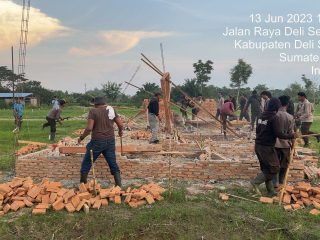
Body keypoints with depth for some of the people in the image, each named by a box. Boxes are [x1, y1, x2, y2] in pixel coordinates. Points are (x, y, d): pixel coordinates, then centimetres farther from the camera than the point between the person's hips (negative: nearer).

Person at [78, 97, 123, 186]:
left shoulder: (93, 111, -6)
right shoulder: (111, 110, 6)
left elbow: (89, 128, -15)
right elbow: (120, 125, 6)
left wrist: (81, 137, -1)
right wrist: (120, 131, 27)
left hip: (97, 141, -4)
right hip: (110, 141, 4)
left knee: (86, 163, 13)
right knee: (113, 163, 11)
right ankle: (119, 185, 10)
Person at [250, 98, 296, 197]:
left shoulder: (262, 116, 8)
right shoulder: (275, 117, -16)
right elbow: (279, 134, -18)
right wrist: (291, 135, -4)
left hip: (258, 145, 8)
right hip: (267, 147, -8)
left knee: (266, 168, 14)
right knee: (274, 168, 4)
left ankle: (271, 191, 21)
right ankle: (256, 182, -2)